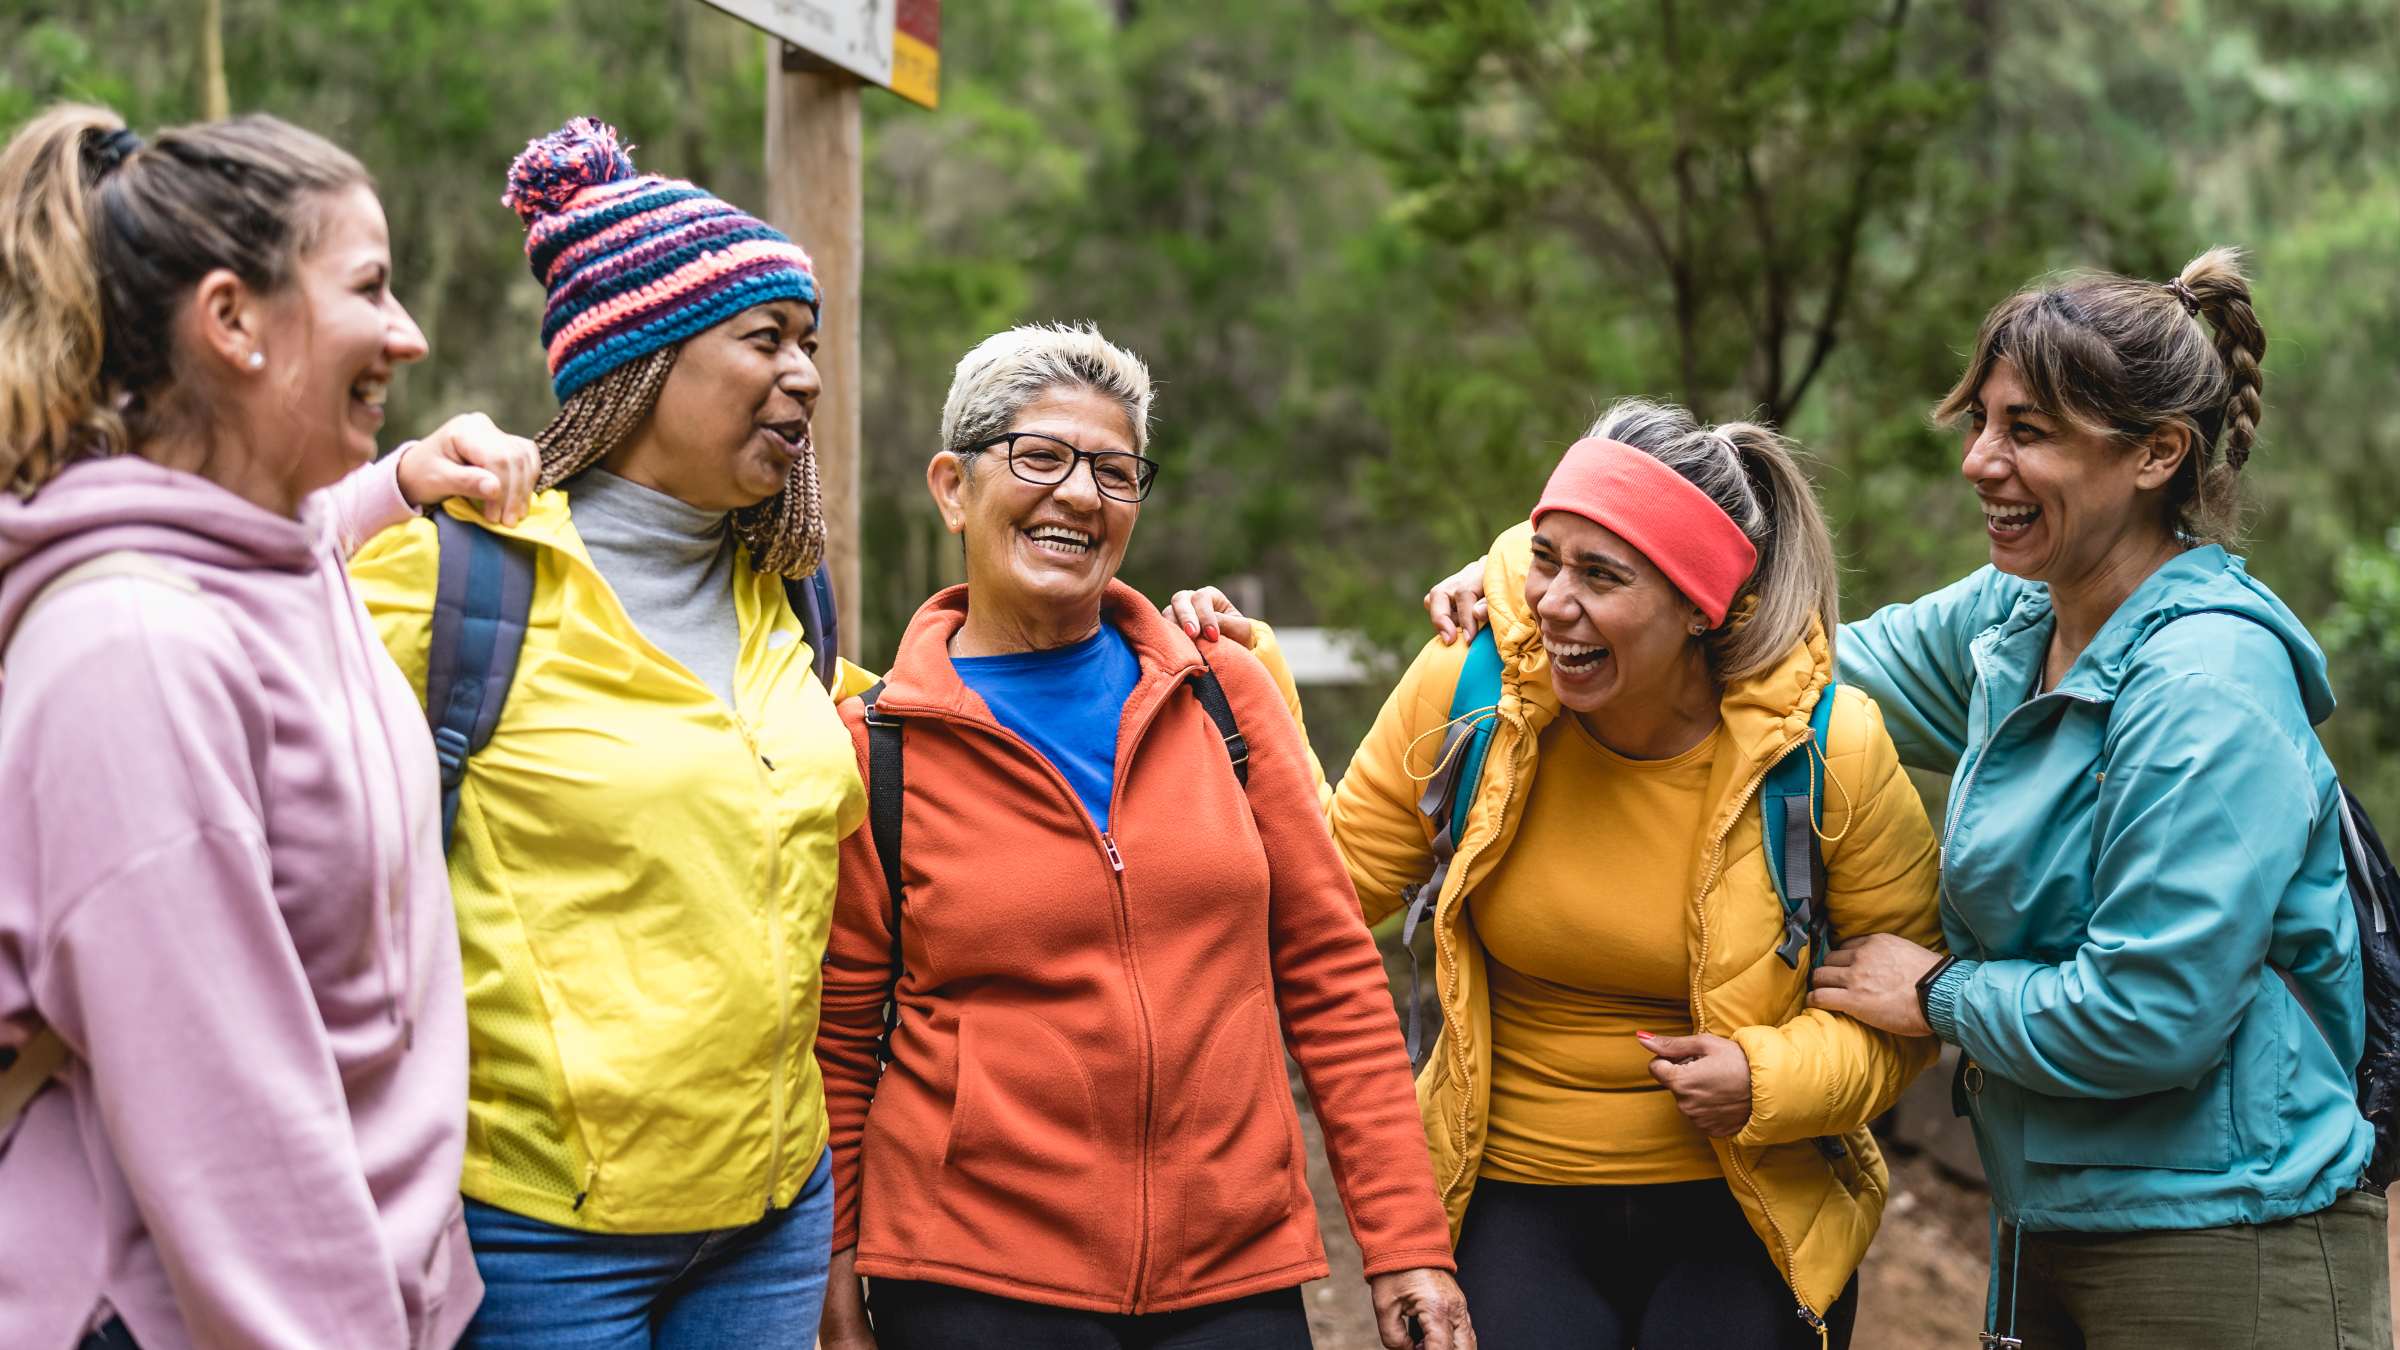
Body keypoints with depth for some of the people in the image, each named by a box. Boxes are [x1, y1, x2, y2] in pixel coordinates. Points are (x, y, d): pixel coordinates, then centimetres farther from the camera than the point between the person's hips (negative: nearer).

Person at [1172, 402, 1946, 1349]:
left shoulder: (1827, 749, -13)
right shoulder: (1470, 687, -10)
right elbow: (1333, 879, 1)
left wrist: (1774, 1077, -17)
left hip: (1748, 1213, 0)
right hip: (1516, 1200, 1)